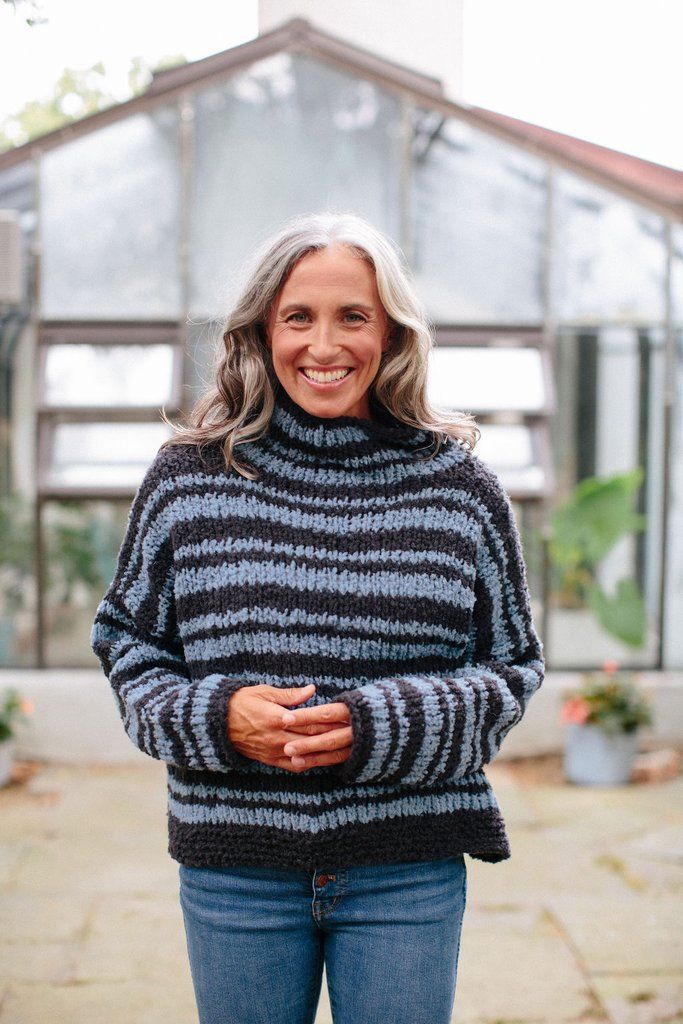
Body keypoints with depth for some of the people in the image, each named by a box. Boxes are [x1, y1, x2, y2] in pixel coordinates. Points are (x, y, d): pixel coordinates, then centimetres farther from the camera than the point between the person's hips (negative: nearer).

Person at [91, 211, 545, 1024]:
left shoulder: (461, 488, 0)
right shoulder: (188, 478, 0)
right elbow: (125, 640, 7)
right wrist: (215, 717, -12)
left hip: (409, 872, 0)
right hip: (233, 866, 1)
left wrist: (381, 728, -14)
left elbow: (513, 663, 3)